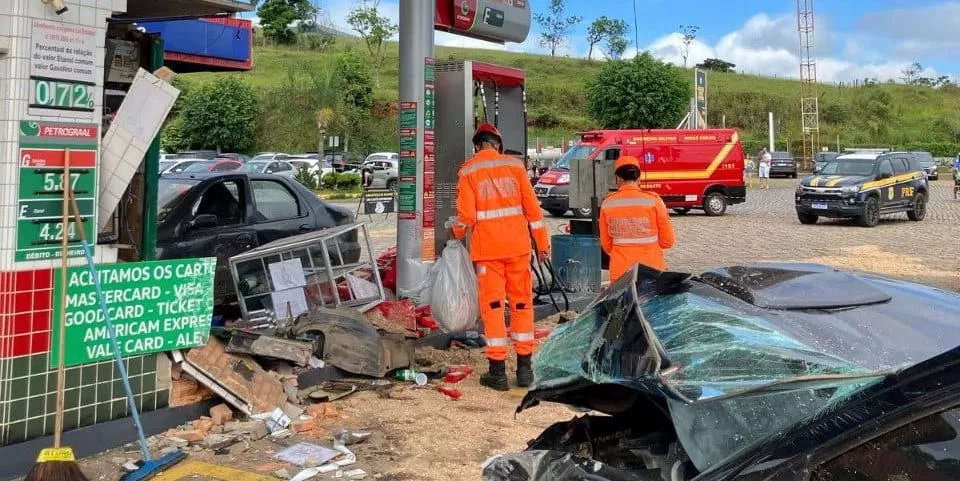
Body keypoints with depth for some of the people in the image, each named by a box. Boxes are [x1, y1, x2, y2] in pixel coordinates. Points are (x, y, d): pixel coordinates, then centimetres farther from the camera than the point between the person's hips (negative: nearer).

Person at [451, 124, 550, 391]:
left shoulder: (468, 170, -1)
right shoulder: (514, 165, 4)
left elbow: (466, 215, -6)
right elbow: (531, 206, 2)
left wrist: (458, 232, 15)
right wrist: (542, 242, 7)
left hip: (487, 248, -2)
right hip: (517, 245, 2)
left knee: (492, 305, 4)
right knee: (521, 303, 10)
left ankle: (498, 371, 4)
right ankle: (525, 369, 13)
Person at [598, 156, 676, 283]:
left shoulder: (607, 204, -2)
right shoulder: (653, 200, -7)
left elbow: (606, 244, 6)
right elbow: (668, 241, -2)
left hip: (620, 271, 1)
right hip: (651, 269, -1)